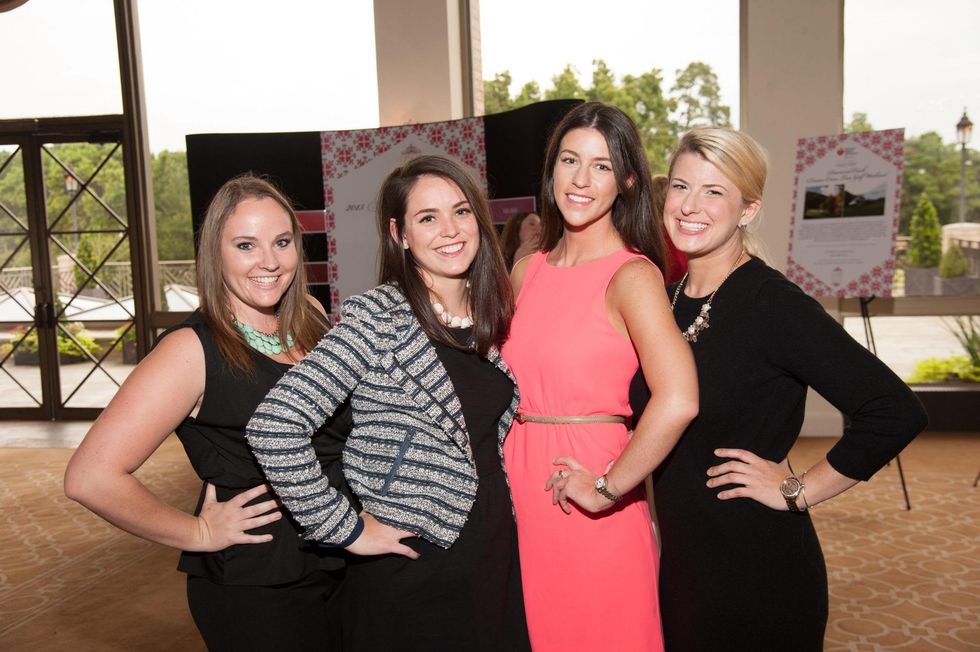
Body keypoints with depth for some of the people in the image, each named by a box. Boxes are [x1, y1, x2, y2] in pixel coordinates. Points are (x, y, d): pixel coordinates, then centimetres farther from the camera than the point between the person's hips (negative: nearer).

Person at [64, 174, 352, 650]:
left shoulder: (311, 317, 0)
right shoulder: (195, 348, -18)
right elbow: (90, 477, -22)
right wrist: (198, 533, -13)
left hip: (344, 563, 6)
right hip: (254, 587, -6)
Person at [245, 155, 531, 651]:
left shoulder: (491, 314, 2)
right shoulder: (377, 320, -18)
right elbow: (274, 428, -25)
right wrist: (345, 529, -18)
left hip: (496, 554, 6)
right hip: (412, 569, -6)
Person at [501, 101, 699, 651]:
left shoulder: (631, 274, -13)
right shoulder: (526, 272, 6)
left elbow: (678, 401, -27)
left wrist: (608, 490, -18)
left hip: (593, 517, -6)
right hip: (520, 490, 6)